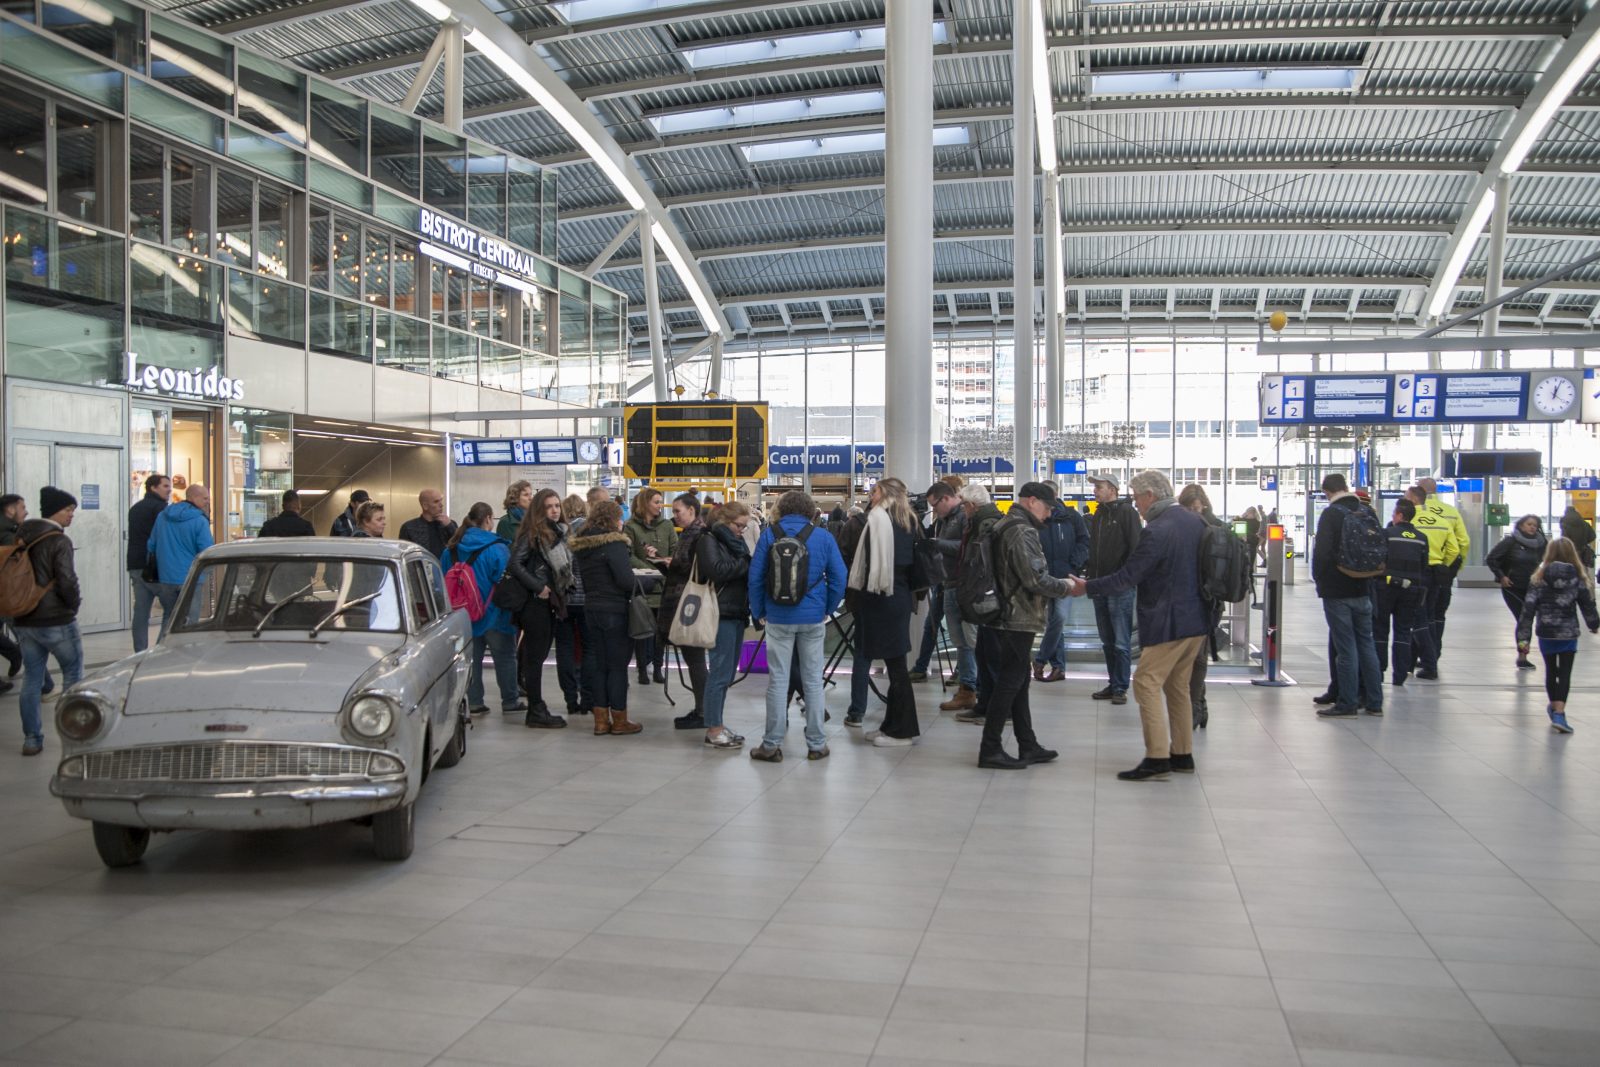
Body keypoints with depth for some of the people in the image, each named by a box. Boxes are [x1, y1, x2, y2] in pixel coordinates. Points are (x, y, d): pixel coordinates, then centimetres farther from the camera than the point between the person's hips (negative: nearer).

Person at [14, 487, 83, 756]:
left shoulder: (21, 539, 8)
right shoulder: (59, 541, -15)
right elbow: (67, 581, -20)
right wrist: (75, 603, -3)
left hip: (24, 621, 6)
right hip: (56, 621, -6)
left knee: (31, 678, 10)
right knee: (72, 673, 9)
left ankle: (31, 738, 11)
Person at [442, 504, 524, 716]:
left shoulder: (452, 549, 2)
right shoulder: (497, 548, -15)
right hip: (494, 613, -4)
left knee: (472, 658, 12)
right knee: (505, 658, 8)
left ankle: (474, 703, 12)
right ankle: (509, 702, 13)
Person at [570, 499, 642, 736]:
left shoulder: (582, 545, 10)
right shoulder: (614, 544, -16)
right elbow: (625, 579, -21)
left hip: (592, 608, 7)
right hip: (615, 610, -7)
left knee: (601, 665, 13)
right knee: (618, 666, 2)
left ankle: (601, 720, 16)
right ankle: (619, 721, 8)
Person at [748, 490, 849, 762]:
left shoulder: (769, 534, -1)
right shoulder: (823, 536, 0)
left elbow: (755, 576, -2)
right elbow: (839, 577, -3)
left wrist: (758, 612, 7)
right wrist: (828, 610, 7)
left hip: (778, 618, 0)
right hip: (813, 617, 1)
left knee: (778, 681, 5)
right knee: (813, 681, 8)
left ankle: (772, 745, 9)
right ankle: (816, 744, 13)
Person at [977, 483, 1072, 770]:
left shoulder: (1004, 526, 15)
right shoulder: (1023, 532, -17)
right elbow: (1036, 579, -22)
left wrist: (1058, 585, 13)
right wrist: (1065, 586, -8)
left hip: (1008, 616, 11)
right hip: (1019, 618, -11)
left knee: (1019, 681, 14)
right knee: (1010, 682, -5)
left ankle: (1028, 746, 21)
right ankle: (990, 749, 0)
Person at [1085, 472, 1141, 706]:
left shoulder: (1127, 512, -7)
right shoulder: (1098, 515, 16)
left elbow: (1135, 549, -13)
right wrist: (1090, 577, 13)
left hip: (1120, 589, -8)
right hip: (1100, 587, 8)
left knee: (1121, 642, -3)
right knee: (1107, 641, 13)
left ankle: (1120, 687, 2)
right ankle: (1113, 684, 20)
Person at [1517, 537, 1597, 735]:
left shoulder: (1539, 578, -6)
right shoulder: (1577, 578, -5)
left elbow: (1528, 608, -9)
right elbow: (1587, 604, 5)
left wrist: (1523, 636, -5)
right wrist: (1594, 624, 25)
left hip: (1546, 633, 1)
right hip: (1568, 634, -1)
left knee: (1551, 671, 18)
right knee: (1565, 674, 1)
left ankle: (1554, 707, 35)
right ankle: (1559, 713, -12)